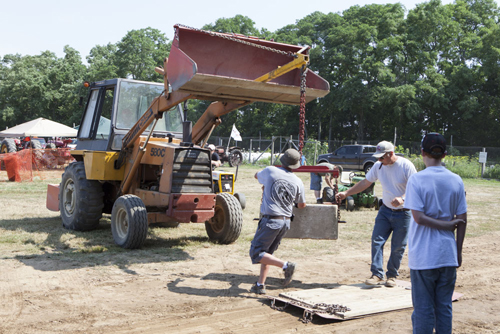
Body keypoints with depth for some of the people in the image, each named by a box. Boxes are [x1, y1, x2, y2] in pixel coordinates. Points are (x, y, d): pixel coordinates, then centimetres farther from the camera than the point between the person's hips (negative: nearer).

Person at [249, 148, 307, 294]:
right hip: (286, 222, 5)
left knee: (256, 253, -1)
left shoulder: (270, 171, -5)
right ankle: (260, 285, 17)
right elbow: (302, 205, 15)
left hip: (270, 220, -5)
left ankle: (286, 265, -14)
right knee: (267, 252, 18)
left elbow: (257, 175, 19)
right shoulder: (298, 181, 2)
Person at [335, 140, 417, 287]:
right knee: (377, 241, -5)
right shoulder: (378, 166, -1)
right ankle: (377, 274, 0)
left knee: (398, 247, 4)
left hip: (403, 213, -4)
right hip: (385, 210, 4)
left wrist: (402, 199, -34)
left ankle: (392, 275, 20)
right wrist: (346, 193, 1)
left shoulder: (406, 165, -16)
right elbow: (365, 183, 7)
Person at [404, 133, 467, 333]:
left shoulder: (417, 179, -9)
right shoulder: (456, 181, 2)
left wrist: (446, 225, -6)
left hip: (423, 256, -3)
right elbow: (462, 219, 3)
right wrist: (458, 251, 10)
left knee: (423, 308, 6)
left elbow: (419, 217, -17)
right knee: (444, 306, 14)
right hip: (448, 255, 4)